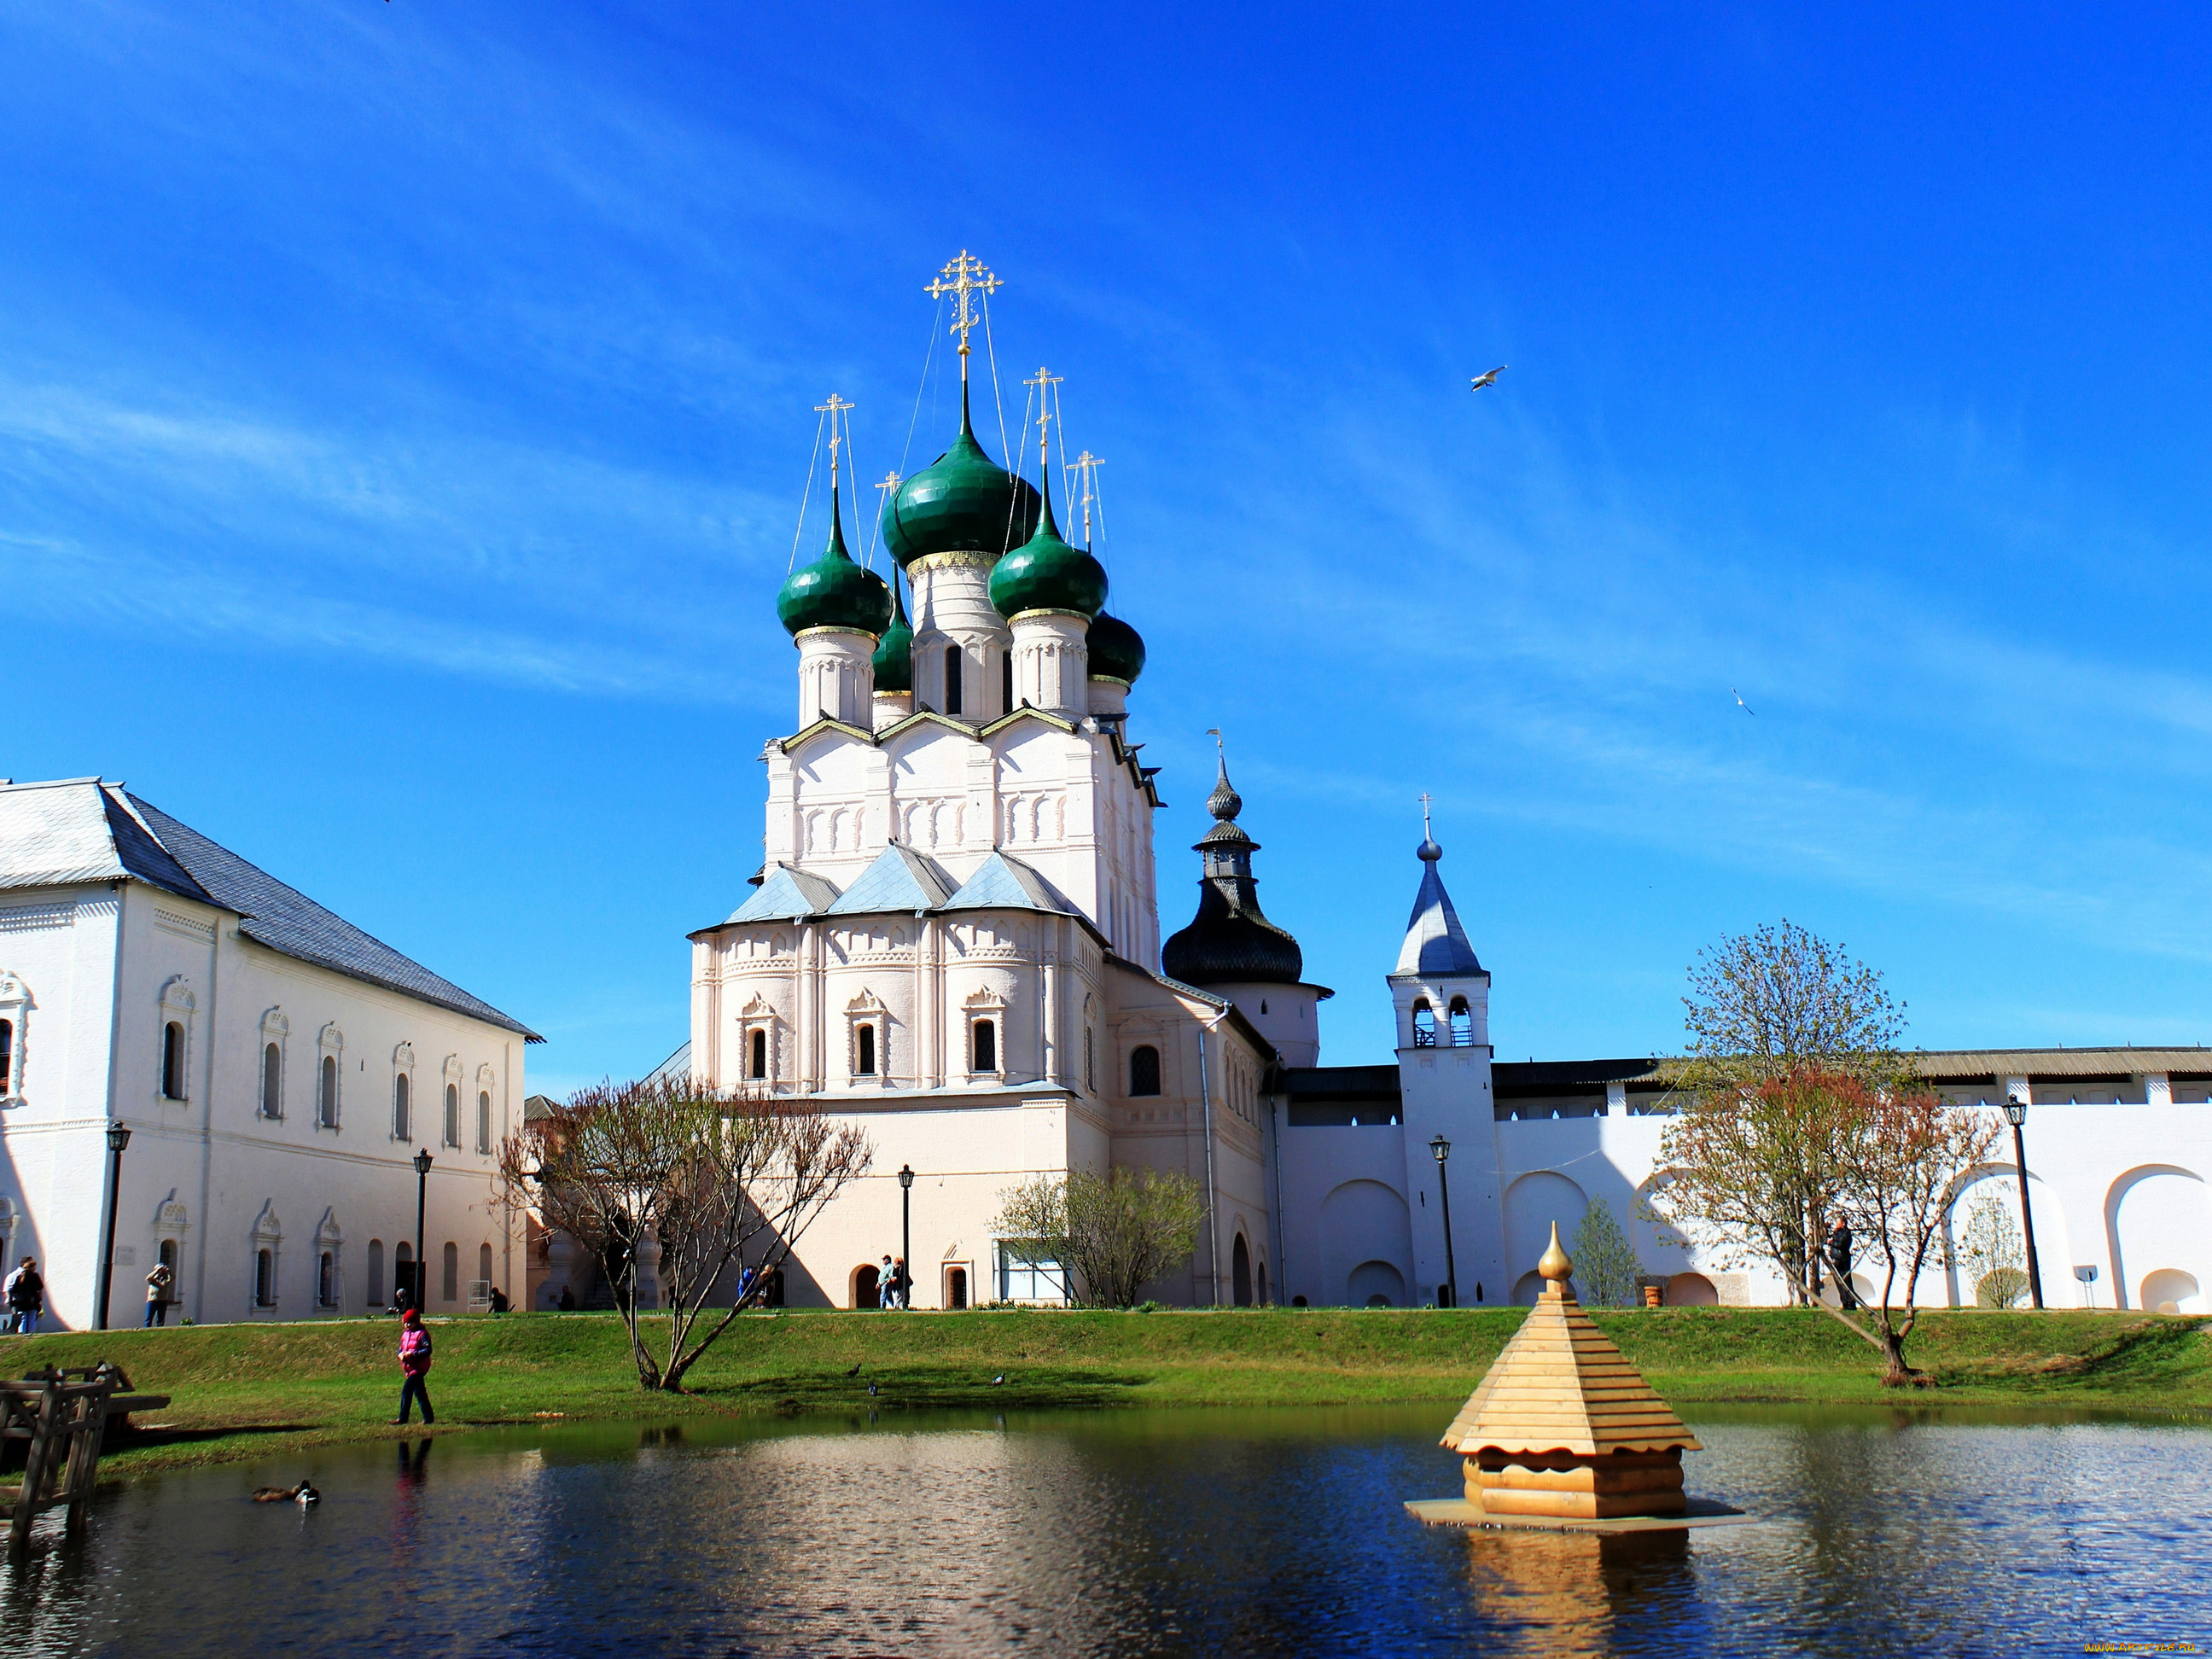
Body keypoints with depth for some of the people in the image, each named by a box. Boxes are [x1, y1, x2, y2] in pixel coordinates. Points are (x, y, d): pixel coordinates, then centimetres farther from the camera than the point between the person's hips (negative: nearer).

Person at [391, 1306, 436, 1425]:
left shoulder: (421, 1334, -10)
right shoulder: (405, 1334, 14)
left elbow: (428, 1350, -17)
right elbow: (401, 1348, 18)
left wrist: (413, 1354, -24)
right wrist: (401, 1355, -5)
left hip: (418, 1368, -8)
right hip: (409, 1368, 8)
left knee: (406, 1390, -13)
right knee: (420, 1393, 11)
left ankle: (402, 1418, -7)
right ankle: (429, 1417, 16)